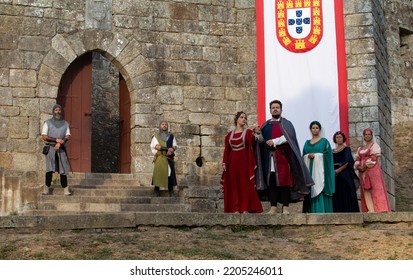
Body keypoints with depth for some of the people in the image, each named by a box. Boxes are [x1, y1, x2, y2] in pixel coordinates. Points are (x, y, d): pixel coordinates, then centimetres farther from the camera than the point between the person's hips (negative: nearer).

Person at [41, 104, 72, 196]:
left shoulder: (65, 124, 14)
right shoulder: (47, 123, 7)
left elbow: (68, 136, 3)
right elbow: (44, 137, -1)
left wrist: (60, 143, -15)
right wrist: (56, 140, -13)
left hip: (61, 149, 2)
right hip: (50, 148, -2)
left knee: (63, 169, -1)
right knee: (50, 168, -12)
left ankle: (65, 189, 3)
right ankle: (46, 188, -8)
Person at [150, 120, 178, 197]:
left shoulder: (171, 136, 18)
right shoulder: (156, 136, 8)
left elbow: (175, 145, 10)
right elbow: (156, 146, -6)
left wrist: (172, 149, -15)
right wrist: (167, 149, -16)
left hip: (169, 157, 3)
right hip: (159, 157, -3)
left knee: (170, 173, -4)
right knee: (158, 171, -12)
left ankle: (171, 191, -1)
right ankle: (156, 189, -9)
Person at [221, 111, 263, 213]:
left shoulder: (248, 132, 4)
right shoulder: (229, 134, 11)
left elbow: (252, 143, -12)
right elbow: (226, 150, 10)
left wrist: (254, 135, -31)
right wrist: (224, 163, 0)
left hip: (245, 161, -2)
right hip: (233, 162, 2)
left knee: (245, 184, -5)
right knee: (233, 184, 0)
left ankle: (245, 208, -3)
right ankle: (235, 208, 4)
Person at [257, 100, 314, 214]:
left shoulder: (286, 124, 7)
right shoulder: (265, 125, 19)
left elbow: (289, 136, -11)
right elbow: (262, 141, 13)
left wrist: (275, 141, -19)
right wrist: (259, 134, -7)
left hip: (282, 157, -3)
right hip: (269, 157, 3)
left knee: (284, 180, -6)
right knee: (271, 181, -1)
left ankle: (285, 207, -5)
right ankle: (273, 207, 0)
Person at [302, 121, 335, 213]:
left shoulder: (324, 141, 6)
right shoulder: (307, 143, 18)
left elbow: (328, 154, -4)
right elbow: (303, 156, 14)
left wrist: (315, 155, -12)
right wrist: (308, 156, -8)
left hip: (320, 168, -4)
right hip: (309, 169, 4)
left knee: (319, 188, -11)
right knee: (310, 190, -1)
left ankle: (321, 211, -12)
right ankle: (311, 211, -1)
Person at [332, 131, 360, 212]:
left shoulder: (347, 149, 5)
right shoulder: (333, 151, 18)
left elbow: (347, 162, -8)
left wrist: (338, 170, -17)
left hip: (345, 175, -4)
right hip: (335, 176, 4)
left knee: (346, 196, -9)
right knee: (336, 196, -2)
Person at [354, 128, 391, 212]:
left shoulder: (375, 146, 5)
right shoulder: (360, 148, 22)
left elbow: (373, 158, -9)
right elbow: (357, 161, 14)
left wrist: (365, 166, -12)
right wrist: (359, 167, -7)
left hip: (373, 171, -5)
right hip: (363, 173, 5)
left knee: (375, 190, -14)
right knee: (366, 191, -6)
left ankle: (379, 210, -21)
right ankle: (371, 211, -12)